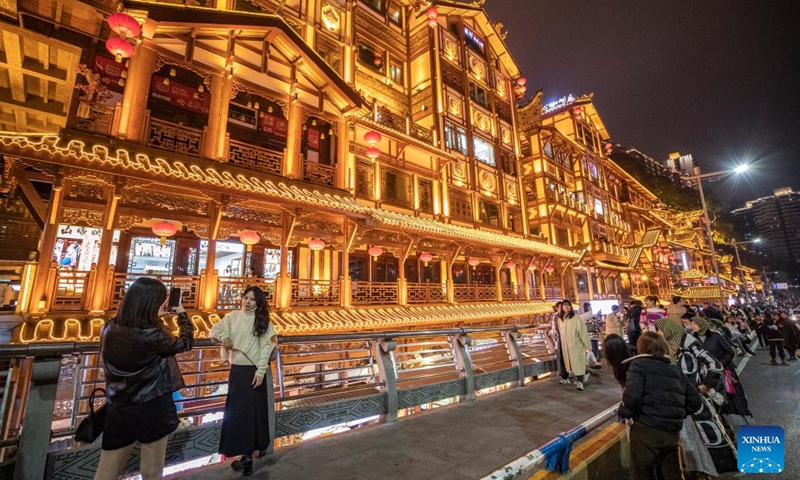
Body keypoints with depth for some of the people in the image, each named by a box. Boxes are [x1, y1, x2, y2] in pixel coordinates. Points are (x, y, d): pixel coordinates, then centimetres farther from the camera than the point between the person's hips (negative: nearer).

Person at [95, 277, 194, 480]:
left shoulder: (109, 329, -5)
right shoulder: (154, 336, -21)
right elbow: (186, 343, -2)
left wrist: (155, 317, 16)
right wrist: (182, 314, 9)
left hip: (117, 410, 5)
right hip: (152, 409, -5)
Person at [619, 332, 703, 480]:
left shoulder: (639, 364, -5)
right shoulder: (676, 370, 14)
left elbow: (631, 395, -19)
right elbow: (696, 401, 13)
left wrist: (625, 412, -3)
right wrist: (678, 414, 22)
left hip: (646, 429, -6)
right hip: (672, 433, 6)